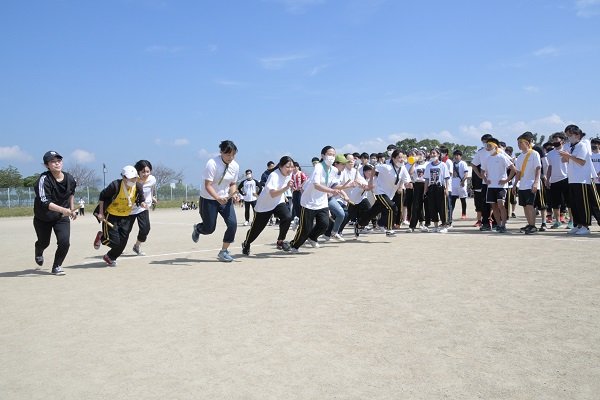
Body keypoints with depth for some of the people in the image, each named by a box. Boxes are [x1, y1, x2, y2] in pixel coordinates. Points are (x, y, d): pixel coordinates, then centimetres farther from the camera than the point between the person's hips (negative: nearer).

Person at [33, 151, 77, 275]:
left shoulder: (69, 178, -11)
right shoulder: (44, 179, -26)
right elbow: (45, 202, -36)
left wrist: (71, 209, 15)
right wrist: (63, 210, -49)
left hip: (62, 217, 2)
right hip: (42, 218, -2)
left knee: (65, 242, -14)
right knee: (44, 242, 16)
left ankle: (57, 266, 11)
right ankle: (38, 254, 55)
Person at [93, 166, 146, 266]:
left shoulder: (138, 186, -14)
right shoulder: (115, 185, -25)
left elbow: (141, 200, 1)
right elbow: (102, 196, -10)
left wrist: (143, 204, -23)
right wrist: (101, 213, -12)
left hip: (125, 217, 5)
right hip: (111, 216, -4)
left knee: (122, 242, 4)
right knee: (114, 241, -11)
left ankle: (110, 257, 33)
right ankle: (101, 237, 25)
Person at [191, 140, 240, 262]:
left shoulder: (235, 166, -5)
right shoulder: (212, 164, -22)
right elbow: (208, 185, -24)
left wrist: (233, 193, -13)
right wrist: (218, 198, -39)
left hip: (225, 199, 5)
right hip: (208, 199, -4)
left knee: (233, 224, -12)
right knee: (209, 229, 3)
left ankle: (224, 251, 7)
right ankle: (197, 229, 42)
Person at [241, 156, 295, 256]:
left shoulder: (289, 174, -7)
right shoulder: (274, 176, -30)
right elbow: (273, 194, -44)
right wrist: (286, 187, -55)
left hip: (278, 203, 5)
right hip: (264, 205, -5)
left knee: (288, 217, -24)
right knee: (256, 228, 7)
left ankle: (280, 241, -4)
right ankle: (246, 244, 37)